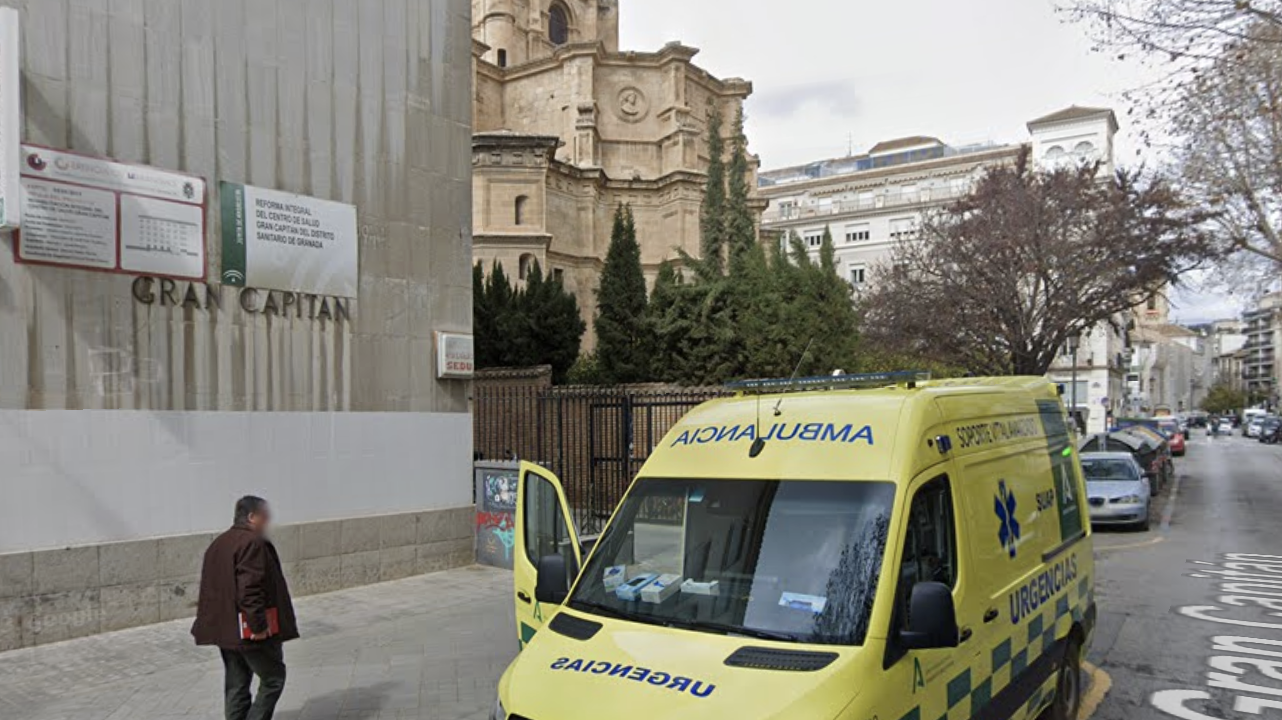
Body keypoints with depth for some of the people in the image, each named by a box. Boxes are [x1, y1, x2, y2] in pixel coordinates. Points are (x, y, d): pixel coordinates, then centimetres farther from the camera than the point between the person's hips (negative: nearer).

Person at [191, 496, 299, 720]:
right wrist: (259, 625, -20)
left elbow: (211, 586, 18)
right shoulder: (252, 543, -16)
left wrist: (219, 621, 22)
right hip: (250, 631, -9)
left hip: (225, 629, 9)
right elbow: (250, 588, -24)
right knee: (273, 678, 3)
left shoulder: (218, 544, 14)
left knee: (236, 685, 14)